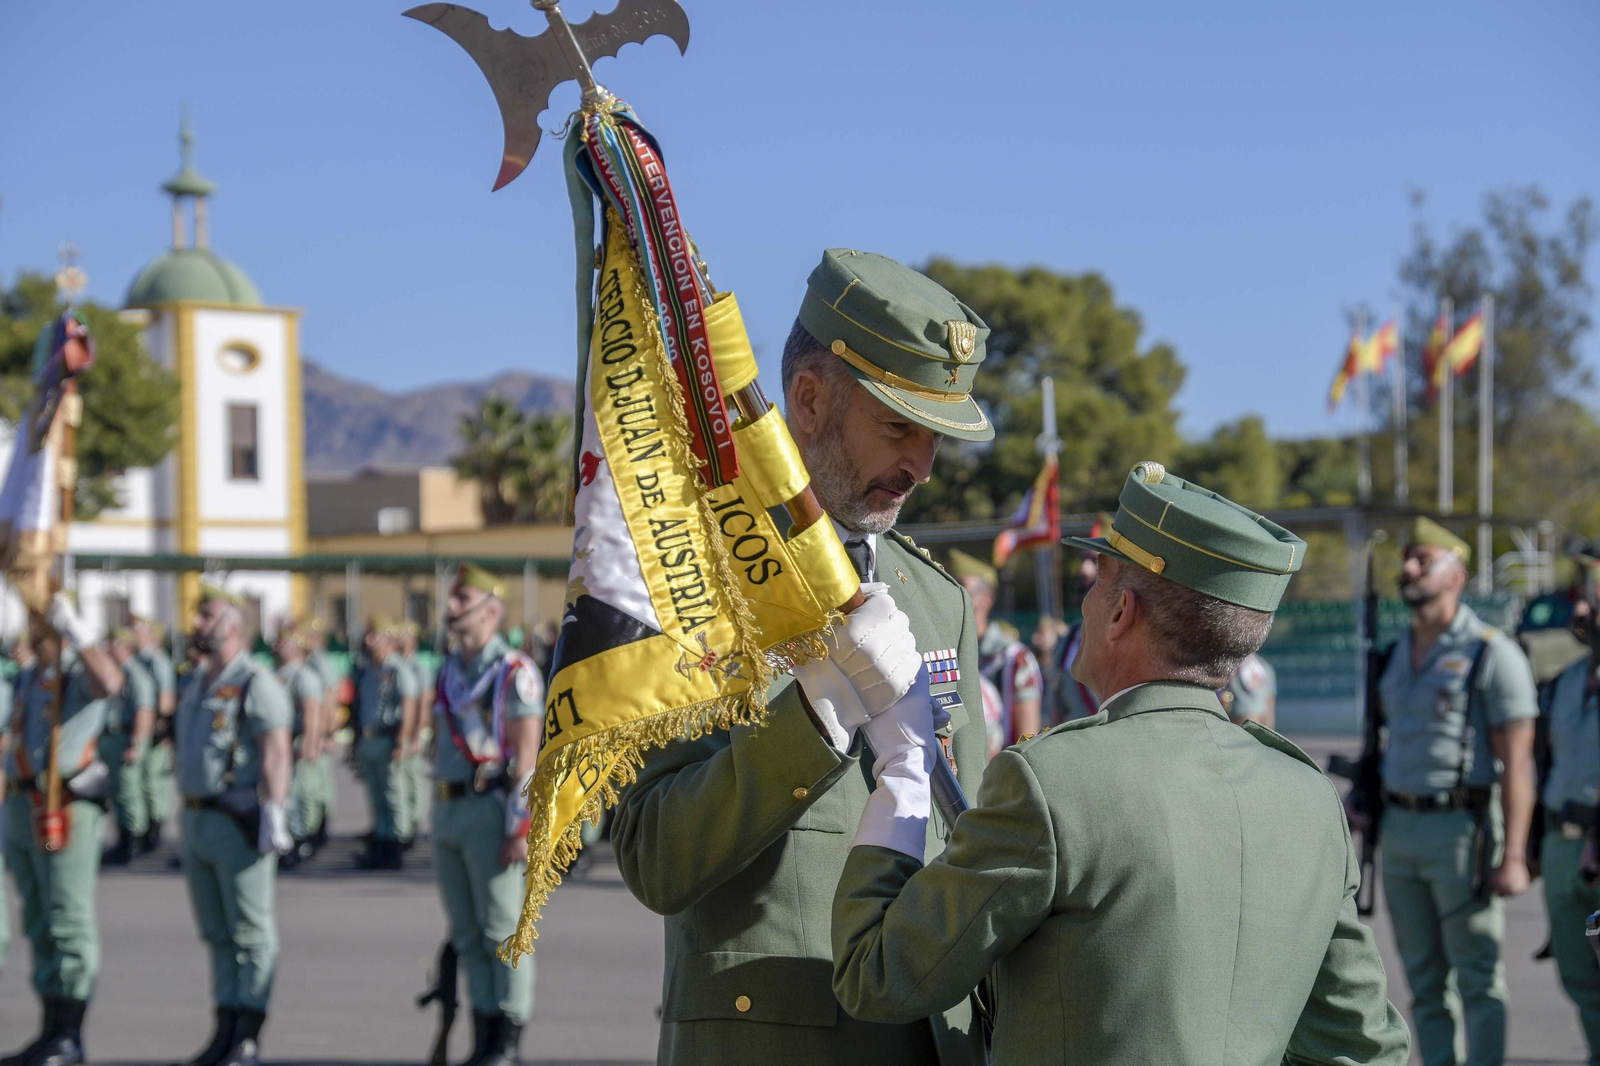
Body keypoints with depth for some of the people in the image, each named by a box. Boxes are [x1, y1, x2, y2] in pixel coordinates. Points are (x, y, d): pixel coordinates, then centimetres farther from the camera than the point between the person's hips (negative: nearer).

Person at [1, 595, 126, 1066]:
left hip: (68, 810, -8)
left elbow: (110, 682, -32)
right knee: (41, 924, 9)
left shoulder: (82, 670, -6)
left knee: (68, 921, -5)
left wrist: (74, 626, -33)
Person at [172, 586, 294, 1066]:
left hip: (239, 824, -9)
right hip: (196, 822, 9)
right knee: (217, 933, 11)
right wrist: (188, 816, 20)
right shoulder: (197, 683, 17)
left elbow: (276, 754, -18)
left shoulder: (256, 684, -10)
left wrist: (274, 815, -25)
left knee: (251, 932, -3)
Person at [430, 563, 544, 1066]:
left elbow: (527, 756, -13)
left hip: (490, 810, -8)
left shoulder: (515, 673, -8)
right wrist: (437, 822, 17)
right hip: (447, 812, 8)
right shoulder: (448, 672, 16)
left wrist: (519, 828, -19)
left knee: (502, 929, -4)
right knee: (467, 934, 8)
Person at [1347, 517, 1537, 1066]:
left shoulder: (1491, 653, -8)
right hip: (1399, 829, 7)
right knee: (1424, 979, 11)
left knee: (1478, 977, -1)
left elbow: (1516, 762, -12)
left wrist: (1513, 856, -18)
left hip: (1462, 828, -7)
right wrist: (1362, 798, 12)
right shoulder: (1398, 654, 14)